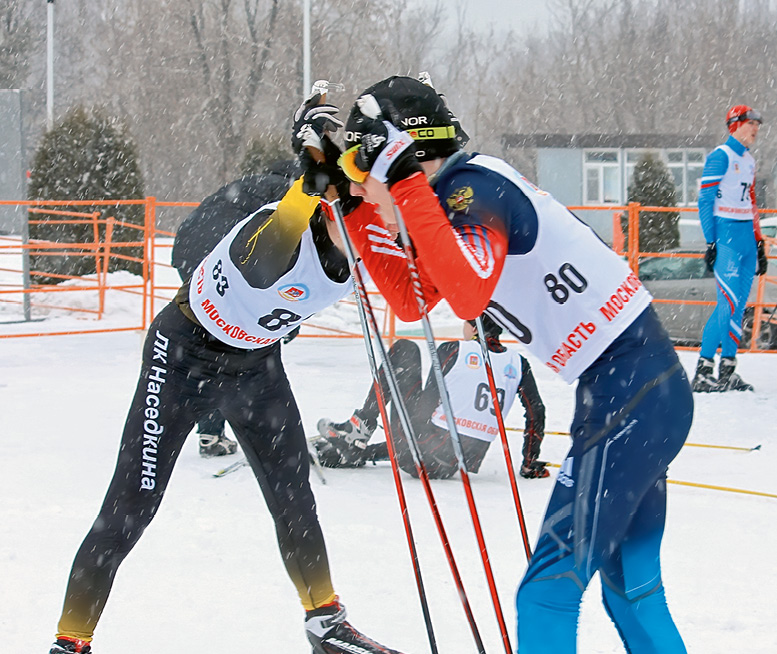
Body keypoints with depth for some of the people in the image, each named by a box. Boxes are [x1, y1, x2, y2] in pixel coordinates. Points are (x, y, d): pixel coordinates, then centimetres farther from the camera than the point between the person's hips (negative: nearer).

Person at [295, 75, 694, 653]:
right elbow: (412, 300, 21)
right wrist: (358, 212, 16)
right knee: (628, 581, 18)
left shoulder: (474, 190, -14)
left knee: (550, 587, -7)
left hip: (629, 395, -10)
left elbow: (469, 296, -30)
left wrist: (408, 187, -25)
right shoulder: (455, 193, 14)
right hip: (648, 386, 10)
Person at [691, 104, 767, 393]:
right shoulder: (720, 156, -7)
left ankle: (727, 371, 9)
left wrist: (759, 244, 21)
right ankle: (703, 372, -14)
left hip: (747, 238, 8)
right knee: (728, 303, -15)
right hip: (726, 236, -8)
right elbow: (705, 200, -11)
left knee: (739, 306, 6)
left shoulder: (748, 161, 18)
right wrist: (710, 242, -15)